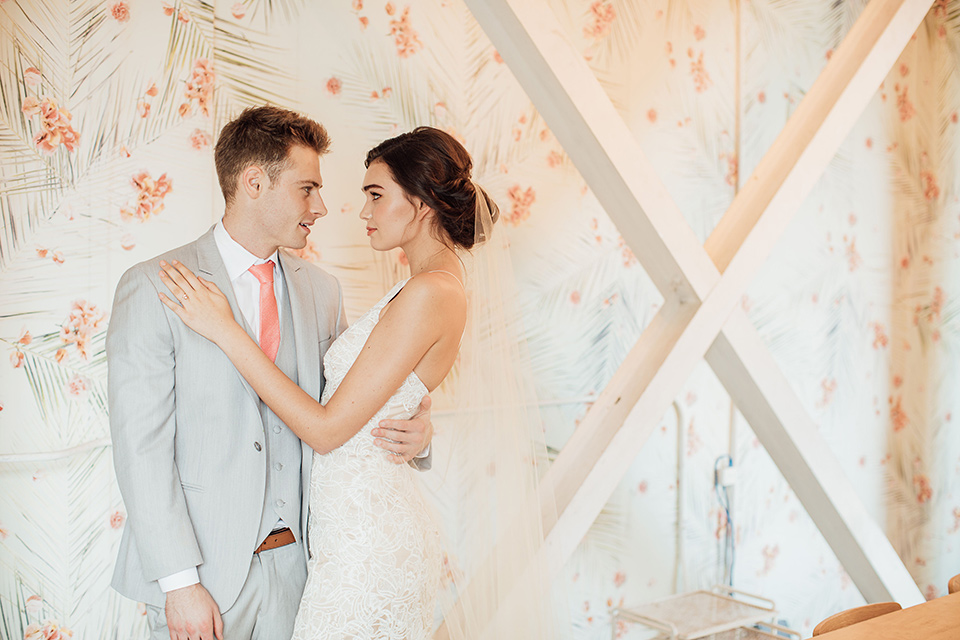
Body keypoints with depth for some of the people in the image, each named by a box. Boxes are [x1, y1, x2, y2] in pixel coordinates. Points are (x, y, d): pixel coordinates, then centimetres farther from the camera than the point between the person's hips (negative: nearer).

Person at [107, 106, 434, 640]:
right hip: (204, 570, -4)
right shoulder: (153, 289, -9)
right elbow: (141, 445, -12)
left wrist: (414, 434, -8)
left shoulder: (321, 290, 6)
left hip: (296, 558, 4)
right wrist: (179, 581, -15)